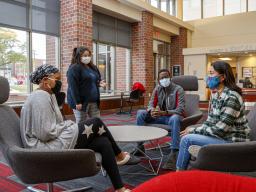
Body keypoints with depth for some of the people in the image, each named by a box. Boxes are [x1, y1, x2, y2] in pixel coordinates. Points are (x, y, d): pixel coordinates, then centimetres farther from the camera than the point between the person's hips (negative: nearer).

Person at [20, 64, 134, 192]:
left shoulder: (47, 95, 16)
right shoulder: (41, 97, -17)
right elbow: (45, 133, -24)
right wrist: (67, 125, -10)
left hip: (53, 141, 9)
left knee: (103, 143, 0)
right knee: (96, 123, -5)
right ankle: (118, 155, 18)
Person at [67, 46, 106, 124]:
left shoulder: (93, 67, 15)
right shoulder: (74, 68, -9)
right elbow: (73, 87, -16)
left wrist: (100, 83, 2)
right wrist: (77, 102, -21)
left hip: (94, 101, 7)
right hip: (81, 101, -7)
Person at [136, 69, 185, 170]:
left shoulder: (178, 89, -11)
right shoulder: (157, 89, 4)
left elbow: (180, 110, -20)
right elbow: (151, 104, 3)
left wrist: (164, 113, -36)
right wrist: (152, 110, -25)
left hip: (172, 116, -5)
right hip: (160, 116, 5)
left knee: (175, 118, -41)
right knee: (140, 113, -13)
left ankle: (173, 155, -43)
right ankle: (140, 145, -10)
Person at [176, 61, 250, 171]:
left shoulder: (231, 98, -24)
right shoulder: (215, 94, 4)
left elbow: (220, 129, -24)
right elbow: (210, 120, 9)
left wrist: (194, 130, -15)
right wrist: (194, 130, -7)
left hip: (233, 141, -9)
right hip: (221, 135, 9)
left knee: (187, 139, -15)